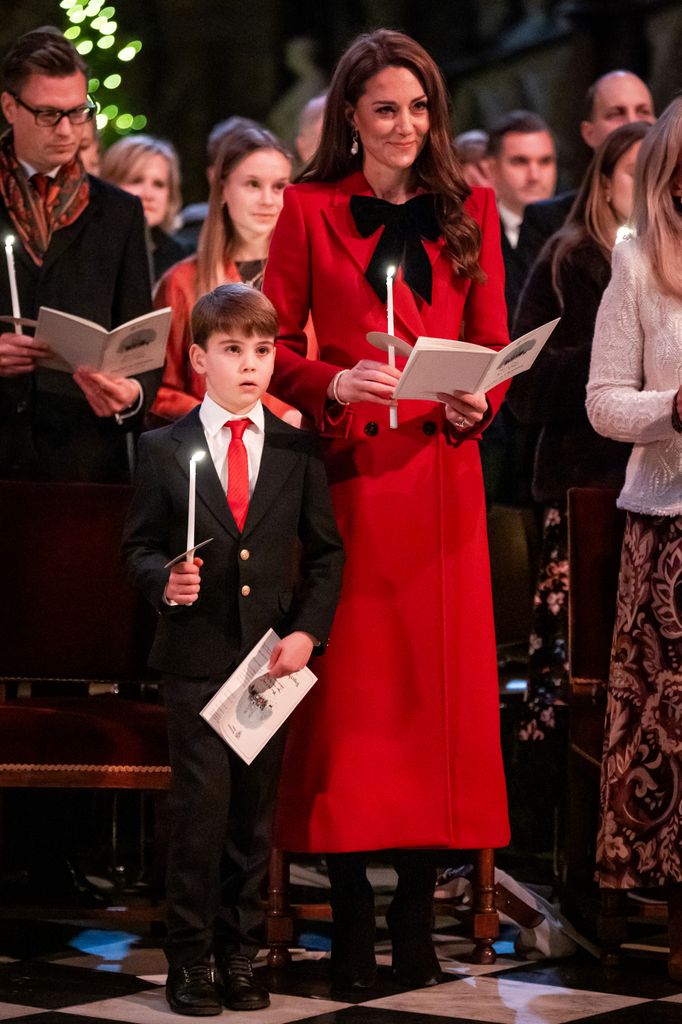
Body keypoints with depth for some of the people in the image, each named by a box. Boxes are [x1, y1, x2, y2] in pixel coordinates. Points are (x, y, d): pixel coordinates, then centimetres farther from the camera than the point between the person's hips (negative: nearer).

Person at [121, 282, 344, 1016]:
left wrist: (307, 631, -4)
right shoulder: (163, 450, 3)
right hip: (196, 657, -2)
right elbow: (138, 545, 5)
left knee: (255, 810, 5)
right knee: (202, 802, -8)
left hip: (272, 656, 2)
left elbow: (325, 552, 8)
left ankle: (238, 956, 15)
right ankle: (189, 960, 2)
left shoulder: (297, 450, 7)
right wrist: (165, 580, -16)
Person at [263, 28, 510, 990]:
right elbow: (275, 344, 3)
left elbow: (494, 344, 11)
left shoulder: (470, 212, 12)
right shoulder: (310, 210, 5)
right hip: (347, 476, -2)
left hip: (442, 473, 2)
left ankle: (417, 917, 8)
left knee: (440, 685, 1)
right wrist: (334, 385, -16)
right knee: (349, 685, -2)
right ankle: (351, 918, 5)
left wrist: (476, 403, -9)